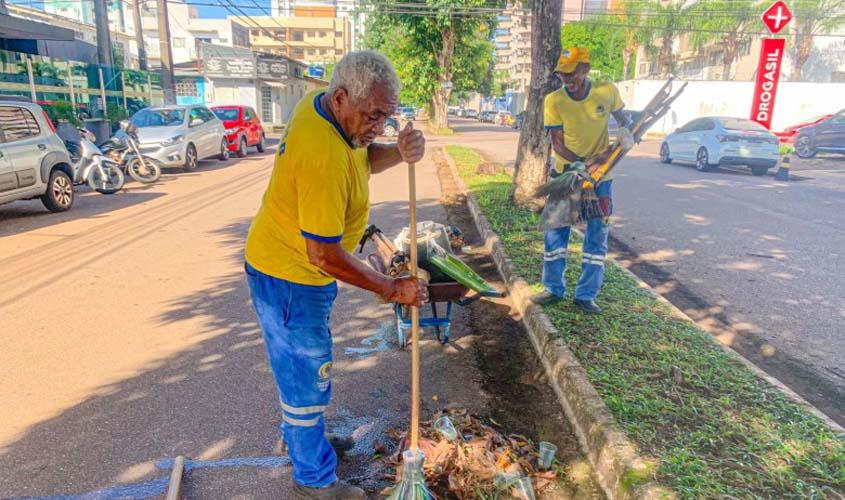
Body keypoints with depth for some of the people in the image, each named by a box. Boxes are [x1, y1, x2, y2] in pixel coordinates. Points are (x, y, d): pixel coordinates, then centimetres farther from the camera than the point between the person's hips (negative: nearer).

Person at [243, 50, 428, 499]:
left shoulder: (321, 104, -5)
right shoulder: (324, 156, -34)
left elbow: (363, 161, 9)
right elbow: (325, 256, -31)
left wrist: (399, 153, -14)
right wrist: (393, 289, -20)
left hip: (285, 265, 10)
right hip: (290, 278, -10)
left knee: (303, 366, 27)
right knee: (307, 377, 8)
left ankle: (299, 437, 51)